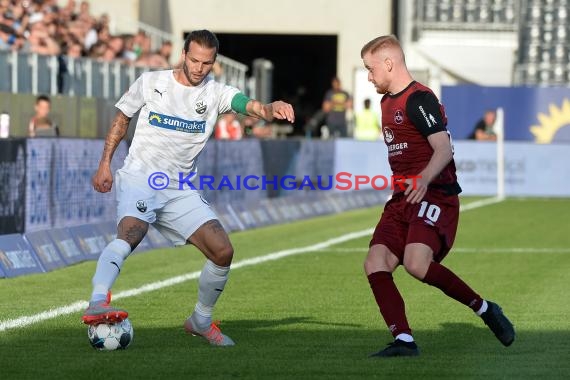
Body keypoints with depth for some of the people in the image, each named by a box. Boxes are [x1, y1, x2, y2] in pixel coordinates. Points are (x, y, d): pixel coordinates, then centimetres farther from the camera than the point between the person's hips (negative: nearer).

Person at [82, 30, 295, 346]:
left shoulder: (216, 93, 1)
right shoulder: (151, 82, 0)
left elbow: (251, 105, -18)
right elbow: (121, 120, 13)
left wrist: (271, 109, -41)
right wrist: (105, 163, 5)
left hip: (181, 190, 3)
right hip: (139, 178, -3)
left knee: (223, 251, -6)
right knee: (130, 234, -33)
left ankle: (201, 321, 16)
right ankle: (97, 304, -50)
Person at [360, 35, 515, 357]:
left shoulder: (419, 99, -12)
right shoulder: (388, 102, 18)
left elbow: (443, 149, -23)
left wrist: (424, 179, -38)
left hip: (434, 196, -9)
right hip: (402, 199, 9)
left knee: (416, 263, -28)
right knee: (375, 263, -11)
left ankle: (484, 309, -9)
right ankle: (404, 341, -14)